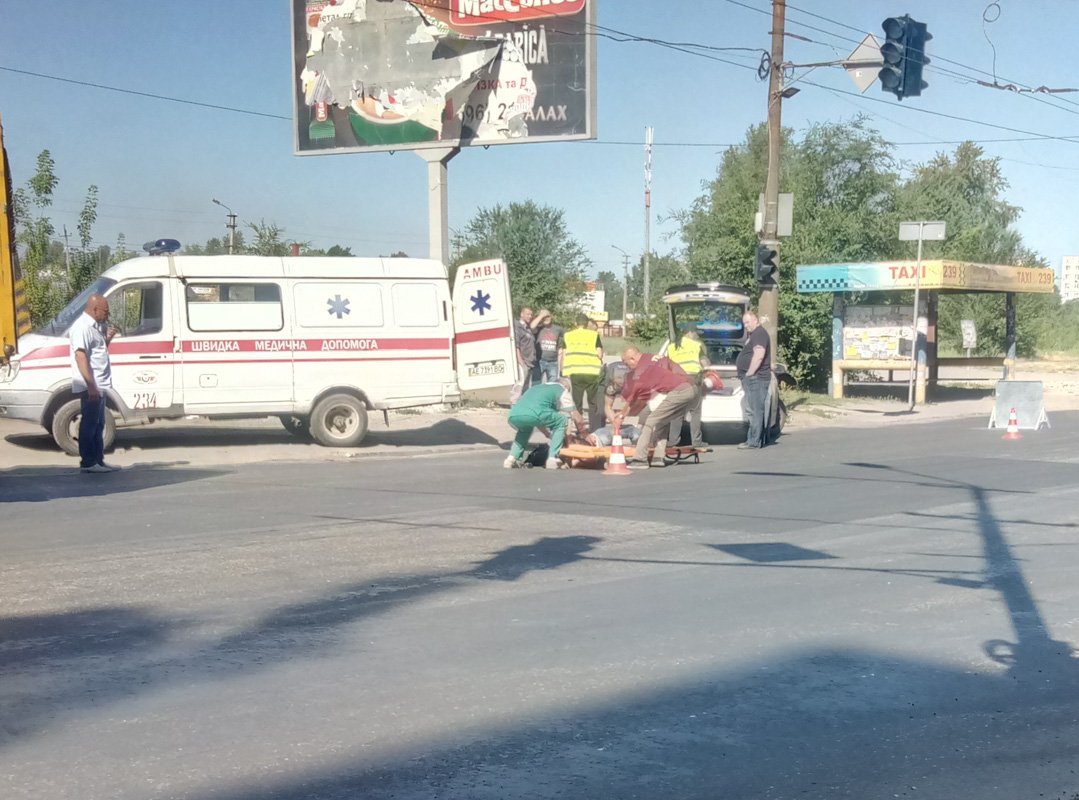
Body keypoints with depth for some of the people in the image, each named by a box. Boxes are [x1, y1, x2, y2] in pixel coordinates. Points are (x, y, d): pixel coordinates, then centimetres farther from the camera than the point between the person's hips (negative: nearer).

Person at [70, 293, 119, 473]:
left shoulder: (95, 326, 15)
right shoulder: (82, 327, -15)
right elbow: (80, 356, -23)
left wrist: (107, 339, 9)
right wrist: (91, 385, -28)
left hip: (98, 385, 10)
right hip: (90, 386, -10)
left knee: (98, 424, 13)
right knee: (89, 424, -5)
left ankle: (98, 461, 19)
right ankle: (88, 462, -1)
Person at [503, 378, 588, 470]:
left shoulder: (539, 387, 41)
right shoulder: (562, 390, 23)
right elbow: (578, 419, 21)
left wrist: (552, 436, 55)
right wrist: (584, 435, 37)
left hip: (513, 416, 6)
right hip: (532, 414, -6)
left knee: (525, 428, 39)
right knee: (561, 422, 18)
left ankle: (512, 458, 25)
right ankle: (552, 459, 9)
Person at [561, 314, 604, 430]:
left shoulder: (567, 336, 9)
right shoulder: (594, 335, 4)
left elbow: (563, 355, 7)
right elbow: (599, 354, -1)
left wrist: (563, 372, 14)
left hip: (574, 372, 1)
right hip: (591, 372, -1)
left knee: (577, 403, 10)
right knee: (593, 403, 10)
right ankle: (595, 430, 8)